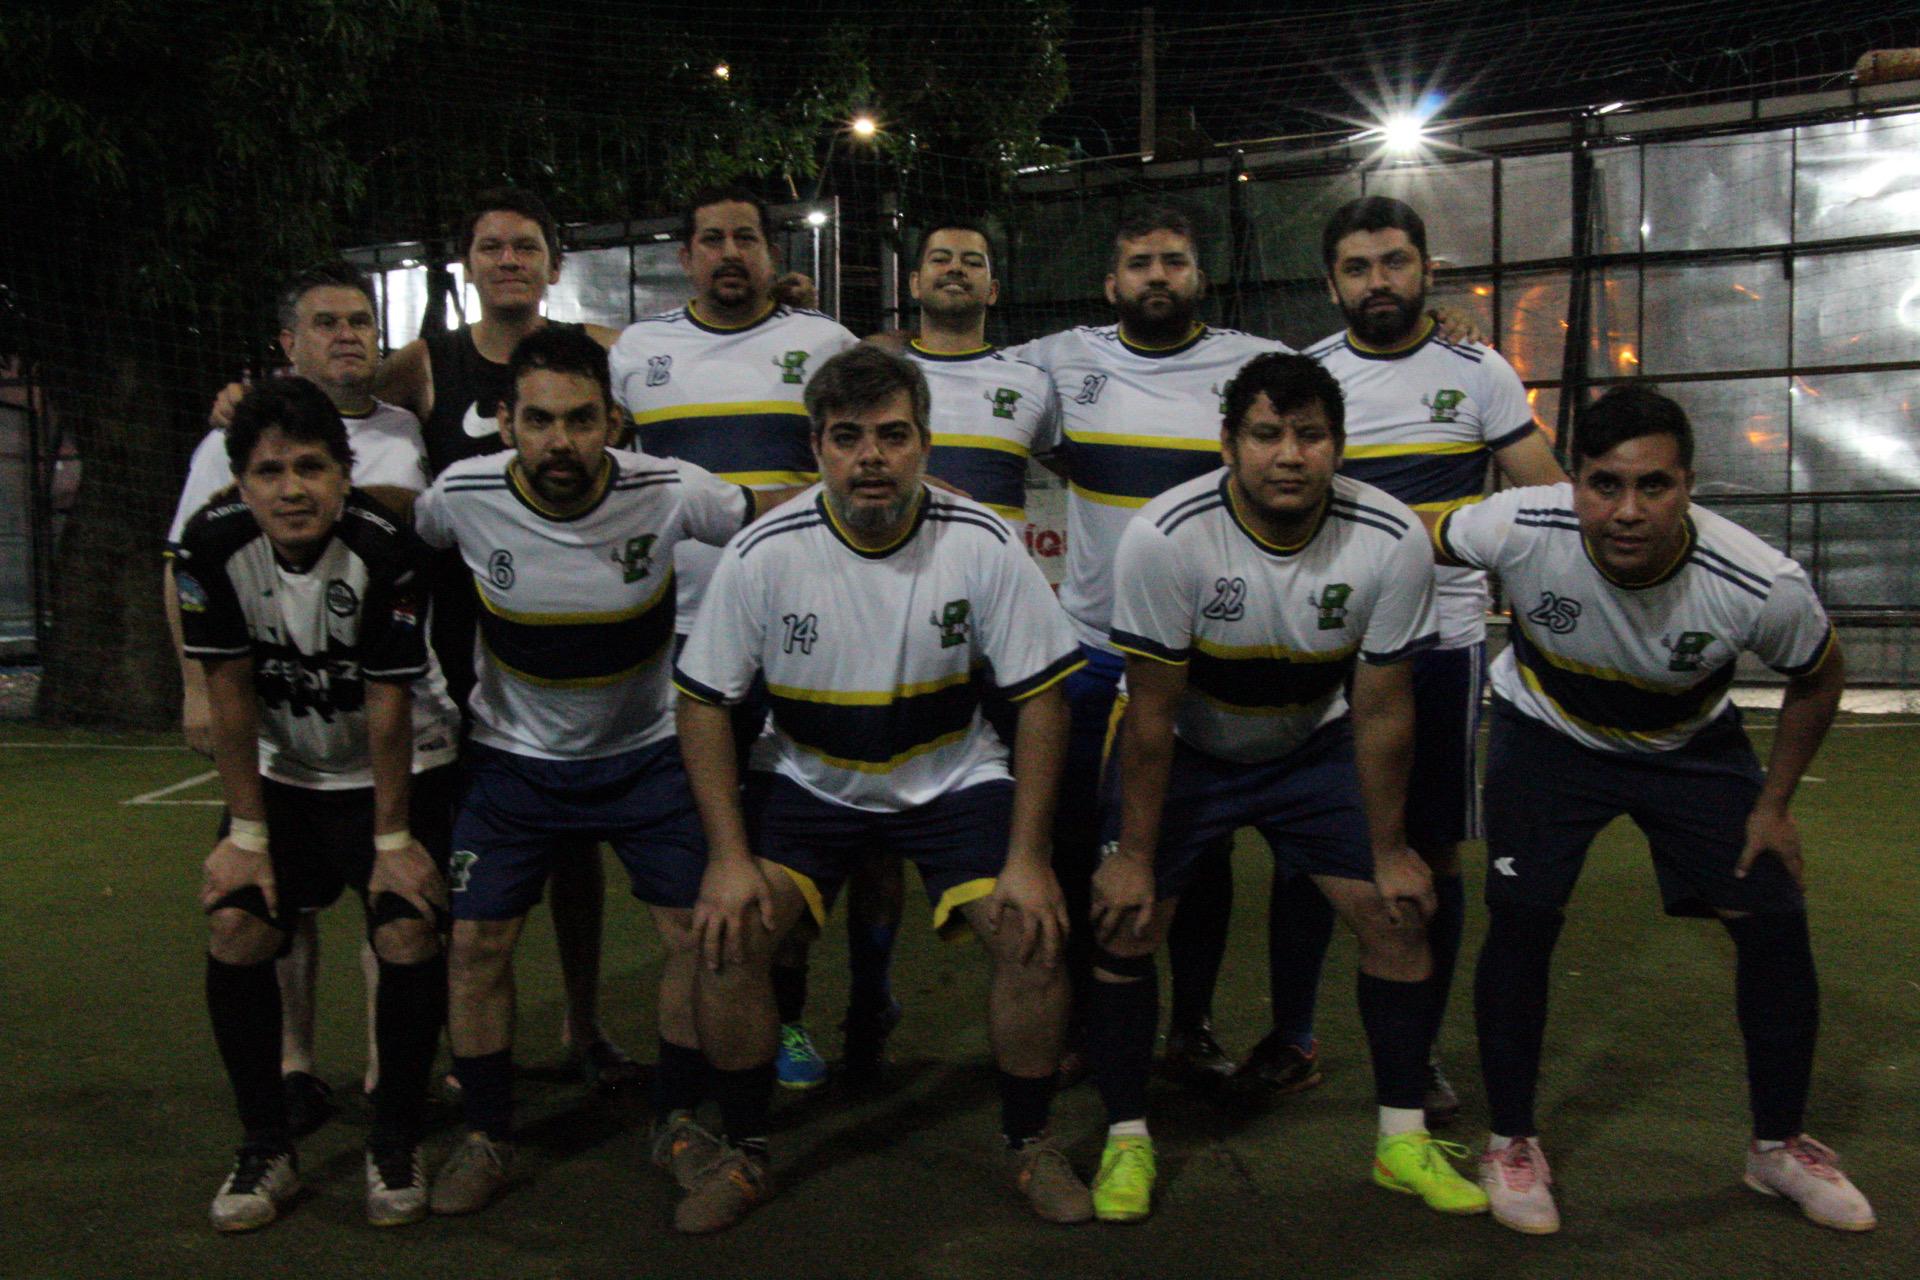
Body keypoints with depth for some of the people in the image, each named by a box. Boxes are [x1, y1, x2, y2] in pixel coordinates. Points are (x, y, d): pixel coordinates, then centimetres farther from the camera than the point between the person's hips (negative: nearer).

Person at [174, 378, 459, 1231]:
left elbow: (388, 705, -21)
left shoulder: (385, 550, -26)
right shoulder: (213, 548, -16)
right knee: (235, 928, -10)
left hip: (401, 768, -3)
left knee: (408, 933, -16)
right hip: (282, 772, 3)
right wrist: (248, 832, -8)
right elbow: (230, 695, -10)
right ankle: (266, 1149, 7)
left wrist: (392, 839, -16)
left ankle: (395, 1144, 5)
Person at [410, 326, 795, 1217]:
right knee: (474, 942, -3)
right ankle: (486, 1137, 18)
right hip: (514, 757, 1)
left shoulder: (664, 492, -21)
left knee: (701, 928, -5)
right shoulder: (464, 496, -18)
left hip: (643, 751, 0)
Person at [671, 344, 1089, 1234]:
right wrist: (729, 856, -16)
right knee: (726, 935, -18)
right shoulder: (763, 554, -18)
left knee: (1034, 935, -17)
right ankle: (745, 1157, 7)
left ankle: (1028, 1144, 9)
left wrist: (1027, 857, -15)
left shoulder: (983, 544, -18)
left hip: (952, 777, 0)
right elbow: (703, 704, -9)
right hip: (806, 778, 1)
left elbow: (1040, 696, -11)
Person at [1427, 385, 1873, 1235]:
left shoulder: (1763, 586, -31)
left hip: (1690, 744, 1)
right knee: (1521, 919, -11)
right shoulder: (1520, 530, -34)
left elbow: (1819, 681, -8)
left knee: (1775, 923, -2)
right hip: (1546, 732, -1)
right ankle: (1511, 1142, 10)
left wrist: (1773, 804, -4)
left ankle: (1779, 1145, 21)